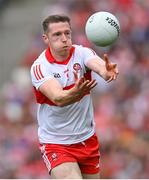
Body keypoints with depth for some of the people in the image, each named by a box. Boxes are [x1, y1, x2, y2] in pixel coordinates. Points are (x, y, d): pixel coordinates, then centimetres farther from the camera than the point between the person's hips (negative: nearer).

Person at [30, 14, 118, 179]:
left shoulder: (81, 53, -9)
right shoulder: (39, 67, -16)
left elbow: (97, 63, -32)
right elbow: (58, 98, -33)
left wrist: (106, 71, -56)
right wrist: (74, 93, -55)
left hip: (87, 139, 4)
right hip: (55, 143, -4)